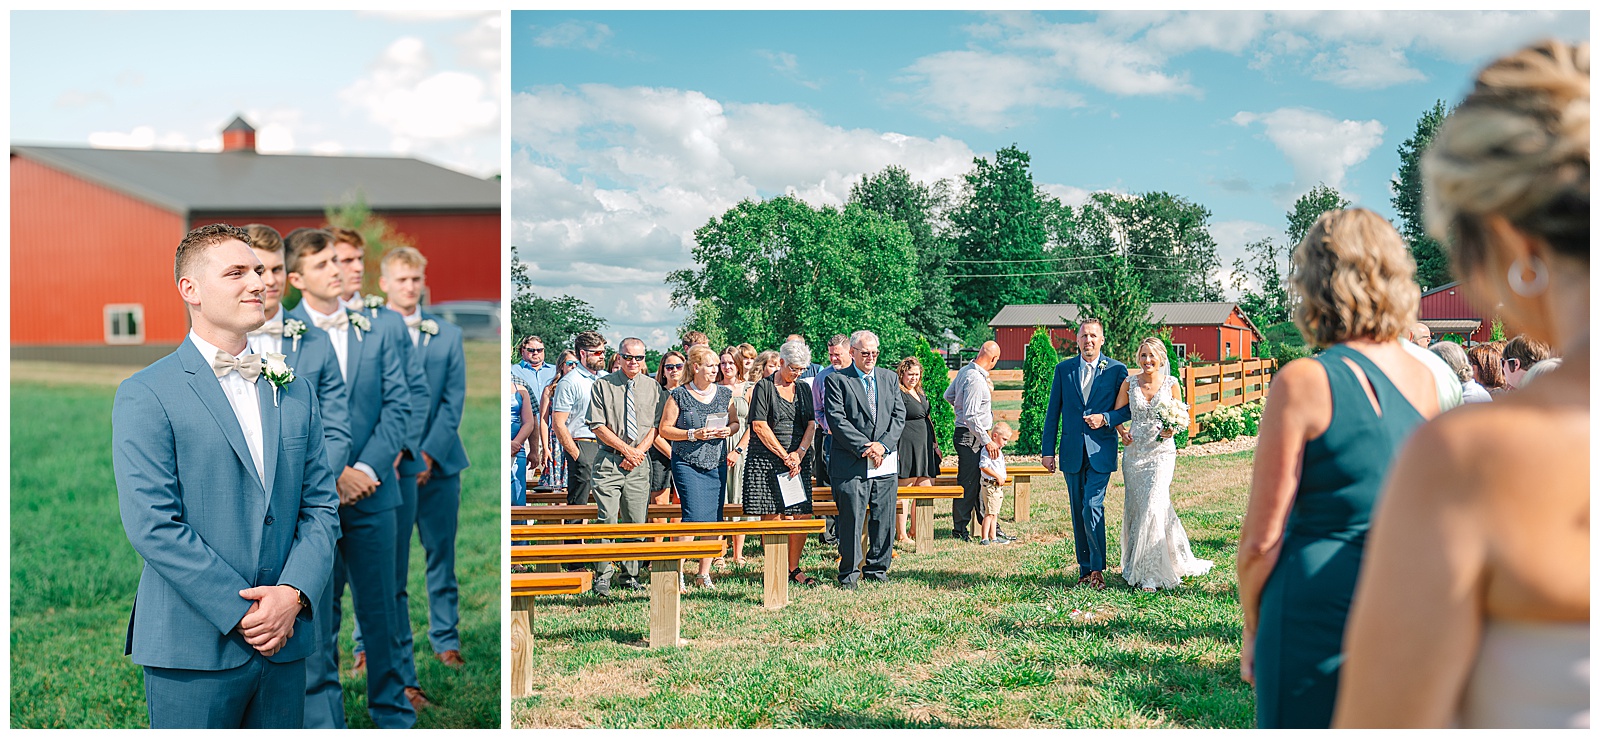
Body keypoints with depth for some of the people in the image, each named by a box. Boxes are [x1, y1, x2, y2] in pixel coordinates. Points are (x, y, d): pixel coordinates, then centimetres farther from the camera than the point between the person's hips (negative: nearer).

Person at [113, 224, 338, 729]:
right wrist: (242, 612, -14)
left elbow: (321, 505, 9)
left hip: (286, 646, 5)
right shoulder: (144, 395, -5)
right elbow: (151, 525, -12)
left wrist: (293, 593, -8)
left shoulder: (296, 392, 11)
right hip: (194, 649, -4)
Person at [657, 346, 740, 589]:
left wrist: (728, 430, -4)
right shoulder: (679, 395, -4)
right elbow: (665, 429, -3)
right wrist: (693, 435, -15)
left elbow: (735, 422, 19)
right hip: (688, 462, -5)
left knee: (713, 519, 4)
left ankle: (704, 574, 13)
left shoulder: (724, 393, 10)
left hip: (717, 464, 5)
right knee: (695, 516, -14)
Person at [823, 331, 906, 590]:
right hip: (851, 462, -4)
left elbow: (899, 415, 7)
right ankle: (849, 573, 8)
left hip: (885, 461, 4)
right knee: (851, 519, -3)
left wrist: (883, 445, -9)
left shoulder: (890, 378, 14)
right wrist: (865, 448, -15)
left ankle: (877, 569, 21)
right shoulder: (837, 380, 0)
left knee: (884, 519, 8)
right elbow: (837, 420, -9)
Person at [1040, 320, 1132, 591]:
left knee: (1092, 507, -14)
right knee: (1078, 511, 9)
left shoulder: (1117, 370, 1)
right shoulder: (1063, 369, 7)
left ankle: (1097, 568, -2)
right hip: (1072, 452, 3)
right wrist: (1048, 451, 4)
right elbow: (1053, 412, 8)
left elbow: (1127, 408, 5)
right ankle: (1084, 567, 18)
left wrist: (1105, 418, -14)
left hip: (1101, 451, -3)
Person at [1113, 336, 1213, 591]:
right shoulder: (1129, 383, 3)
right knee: (1134, 507, 6)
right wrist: (1121, 431, -8)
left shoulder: (1171, 383, 0)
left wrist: (1172, 430, -13)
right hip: (1134, 450, 3)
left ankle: (1150, 572, -10)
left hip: (1162, 451, -3)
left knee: (1153, 505, -15)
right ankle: (1135, 565, 25)